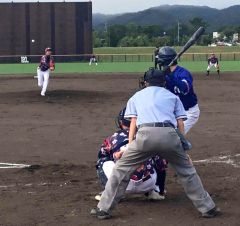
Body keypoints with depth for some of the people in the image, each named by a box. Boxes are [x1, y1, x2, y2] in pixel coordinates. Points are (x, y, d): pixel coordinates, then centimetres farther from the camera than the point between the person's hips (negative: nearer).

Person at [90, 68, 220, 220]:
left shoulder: (136, 96, 30)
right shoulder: (172, 96, 30)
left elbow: (133, 122, 19)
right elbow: (180, 123, 20)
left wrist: (129, 148, 14)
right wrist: (182, 147, 20)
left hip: (145, 134, -1)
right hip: (169, 134, 1)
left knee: (122, 169, 11)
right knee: (187, 171, 17)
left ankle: (104, 209, 9)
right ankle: (207, 208, 19)